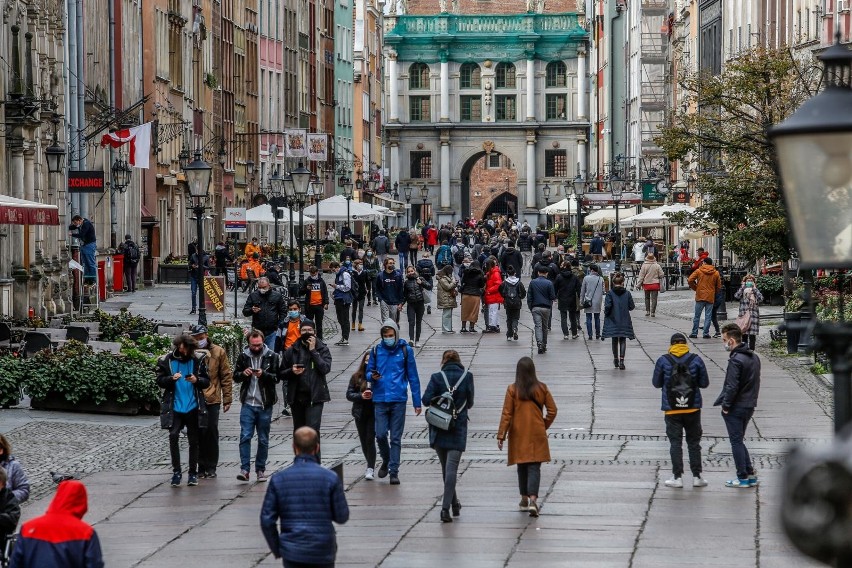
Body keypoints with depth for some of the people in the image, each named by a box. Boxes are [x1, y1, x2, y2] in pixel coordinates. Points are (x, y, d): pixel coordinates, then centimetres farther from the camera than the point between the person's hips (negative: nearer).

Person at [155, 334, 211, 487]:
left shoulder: (198, 360, 0)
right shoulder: (166, 360, -2)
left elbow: (207, 382, 3)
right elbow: (160, 381, 0)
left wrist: (196, 380, -18)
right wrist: (171, 378, -19)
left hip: (193, 407, 1)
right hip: (174, 407, -1)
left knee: (194, 440, 7)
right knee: (173, 436, -13)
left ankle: (193, 473, 17)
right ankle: (176, 471, -2)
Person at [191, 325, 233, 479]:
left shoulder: (218, 352, 2)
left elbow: (226, 376, 4)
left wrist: (227, 399, 2)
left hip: (212, 399, -1)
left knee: (211, 432, 2)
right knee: (198, 433, 4)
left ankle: (211, 467, 10)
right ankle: (202, 466, 13)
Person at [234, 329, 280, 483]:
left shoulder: (272, 356, -2)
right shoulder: (243, 356, 5)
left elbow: (276, 377, -5)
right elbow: (235, 377, 11)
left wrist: (264, 374, -22)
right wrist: (243, 373, -10)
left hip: (265, 405, -1)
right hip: (248, 404, 1)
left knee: (263, 439, 7)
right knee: (245, 436, -8)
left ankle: (260, 469, 16)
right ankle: (245, 469, -8)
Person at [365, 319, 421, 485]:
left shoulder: (405, 350, 2)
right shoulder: (376, 350, 7)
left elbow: (413, 377, 5)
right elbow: (368, 371, 15)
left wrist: (417, 402, 2)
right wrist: (372, 376, -11)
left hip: (398, 400, -1)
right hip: (380, 399, 2)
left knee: (396, 438, 0)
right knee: (380, 435, -4)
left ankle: (394, 471, 5)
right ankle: (386, 460, 23)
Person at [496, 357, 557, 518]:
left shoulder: (513, 389, -7)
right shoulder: (542, 388, -2)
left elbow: (506, 414, -7)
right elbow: (552, 410, 1)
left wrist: (501, 435, -3)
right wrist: (544, 426, 17)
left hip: (518, 435, 0)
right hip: (537, 434, 0)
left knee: (522, 467, 15)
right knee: (534, 467, -2)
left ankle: (524, 499, 24)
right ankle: (533, 499, -19)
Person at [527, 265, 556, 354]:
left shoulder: (533, 282, 0)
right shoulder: (549, 283, -5)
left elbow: (529, 296, 1)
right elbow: (553, 297, -4)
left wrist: (530, 307, 8)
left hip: (535, 308, 0)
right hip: (546, 308, 0)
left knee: (538, 326, -5)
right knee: (545, 327, 13)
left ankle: (539, 343, -24)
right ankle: (544, 345, 21)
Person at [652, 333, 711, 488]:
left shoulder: (663, 361, -3)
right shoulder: (696, 360, -1)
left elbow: (656, 383, 5)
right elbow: (705, 383, 4)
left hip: (672, 409, -1)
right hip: (693, 408, 1)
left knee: (675, 443, 4)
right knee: (694, 442, 9)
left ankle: (677, 477, 1)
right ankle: (697, 476, 9)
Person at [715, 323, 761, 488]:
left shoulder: (736, 360, -20)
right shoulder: (754, 357, 8)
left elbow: (732, 387, -22)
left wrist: (725, 406, -12)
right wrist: (751, 400, 16)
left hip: (736, 408, -8)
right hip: (749, 406, 8)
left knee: (736, 442, 1)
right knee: (739, 441, 18)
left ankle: (743, 477, 3)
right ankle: (750, 474, 15)